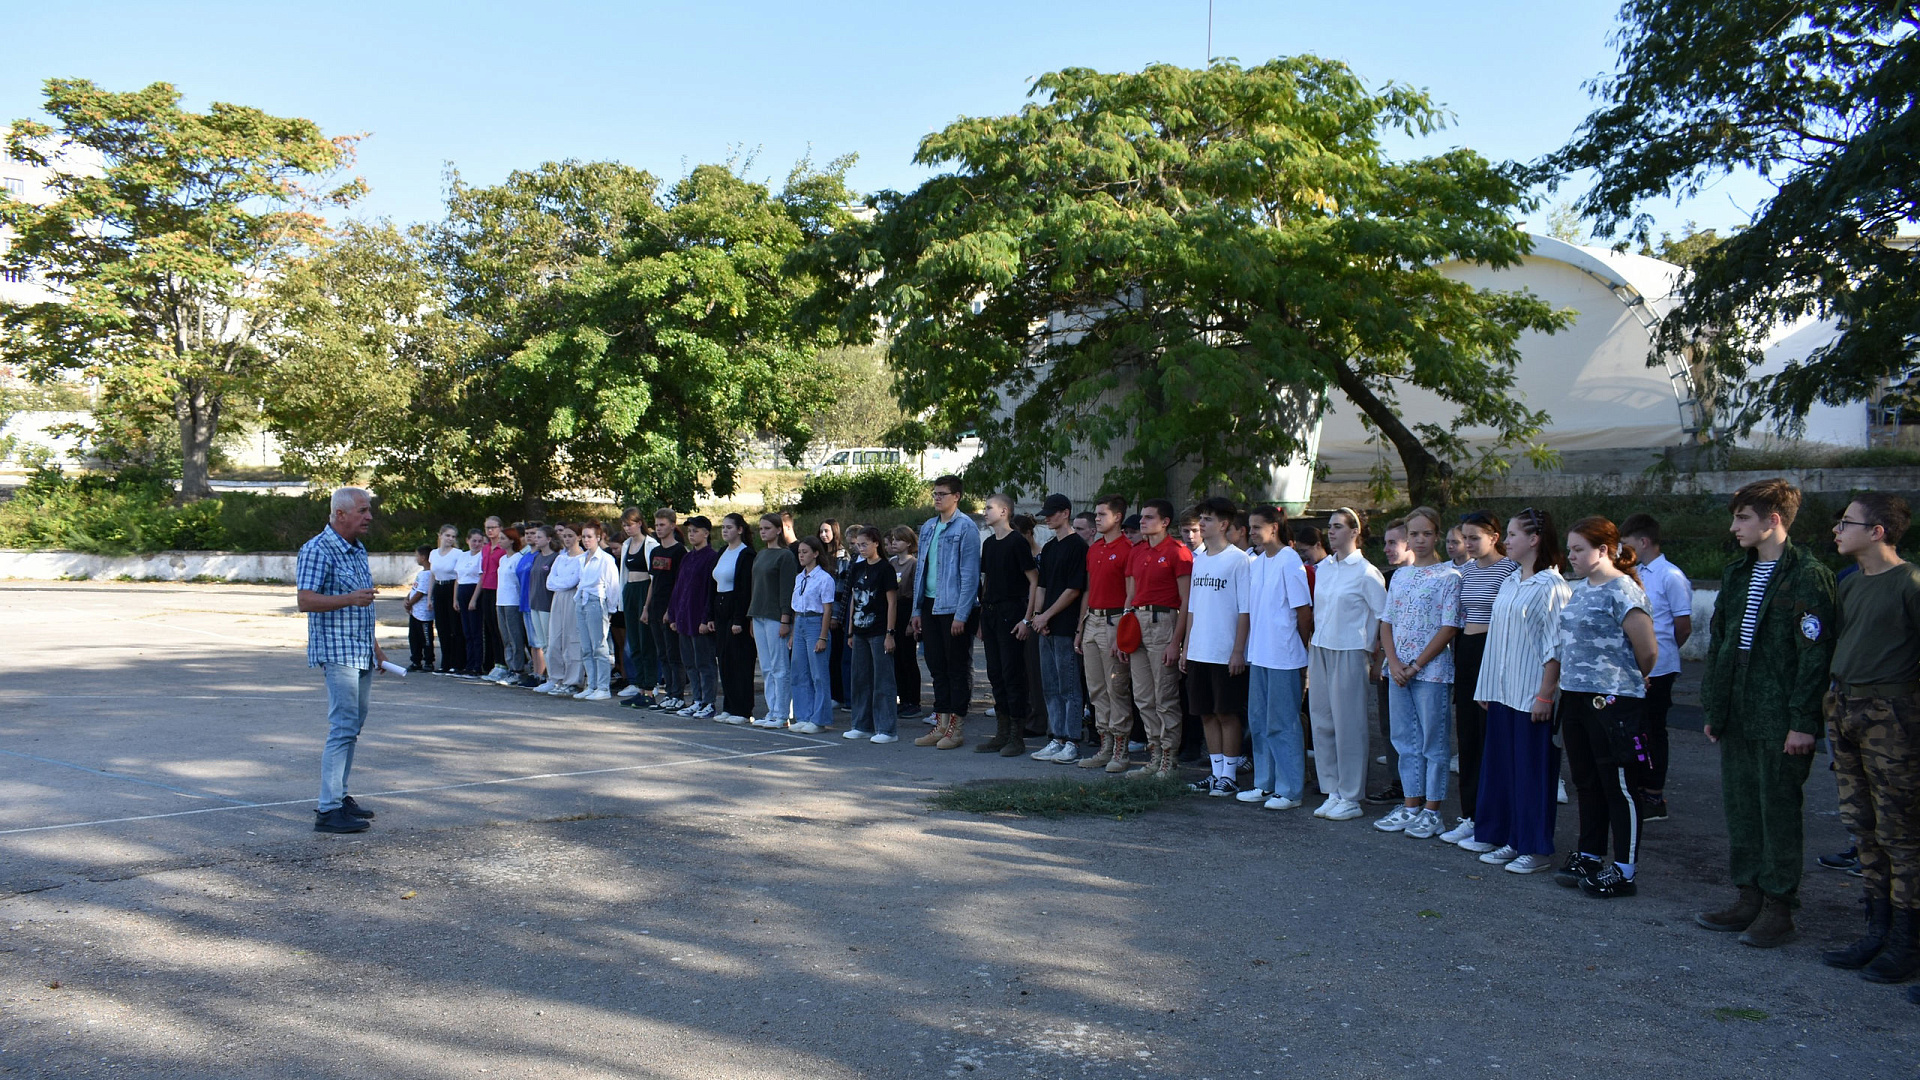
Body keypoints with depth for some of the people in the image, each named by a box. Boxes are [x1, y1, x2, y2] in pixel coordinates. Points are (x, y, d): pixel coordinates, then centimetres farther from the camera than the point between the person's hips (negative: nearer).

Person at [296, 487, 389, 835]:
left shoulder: (358, 550, 16)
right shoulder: (317, 550, -11)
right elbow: (305, 600, -18)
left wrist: (375, 646, 24)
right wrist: (350, 598, -27)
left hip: (361, 653, 9)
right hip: (337, 652, -9)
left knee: (352, 727, 12)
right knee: (343, 728, -12)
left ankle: (339, 796, 20)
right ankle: (328, 810, -10)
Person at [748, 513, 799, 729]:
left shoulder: (786, 555, -9)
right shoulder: (760, 555, 16)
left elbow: (787, 590, -13)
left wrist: (785, 620, -17)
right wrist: (752, 618, 16)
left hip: (776, 617, -8)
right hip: (759, 616, 8)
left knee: (779, 668, -4)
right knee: (766, 668, 10)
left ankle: (782, 715, 0)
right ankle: (772, 712, 14)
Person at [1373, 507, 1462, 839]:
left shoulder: (1449, 576, -6)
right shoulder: (1399, 576, 12)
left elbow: (1449, 628, -11)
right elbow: (1387, 622, 11)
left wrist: (1416, 665, -13)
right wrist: (1393, 662, -4)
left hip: (1432, 670, -6)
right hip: (1398, 670, 6)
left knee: (1434, 742, 1)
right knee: (1405, 740, 11)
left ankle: (1431, 811, 10)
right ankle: (1410, 807, 20)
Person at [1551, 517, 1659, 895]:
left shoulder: (1622, 591, -15)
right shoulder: (1581, 589, 12)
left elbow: (1649, 652, -12)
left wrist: (1628, 683, 3)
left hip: (1611, 703, -9)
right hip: (1576, 698, 9)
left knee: (1618, 788, 1)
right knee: (1586, 783, 17)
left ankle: (1623, 872, 9)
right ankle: (1588, 857, 29)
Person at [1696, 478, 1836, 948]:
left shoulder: (1808, 576, -11)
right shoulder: (1737, 574, 14)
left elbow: (1815, 653, -15)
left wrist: (1802, 721, -17)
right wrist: (1713, 709, 14)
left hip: (1779, 720, -8)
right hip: (1736, 716, 8)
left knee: (1778, 811, 2)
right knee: (1740, 808, 12)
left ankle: (1779, 907, 12)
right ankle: (1749, 898, 23)